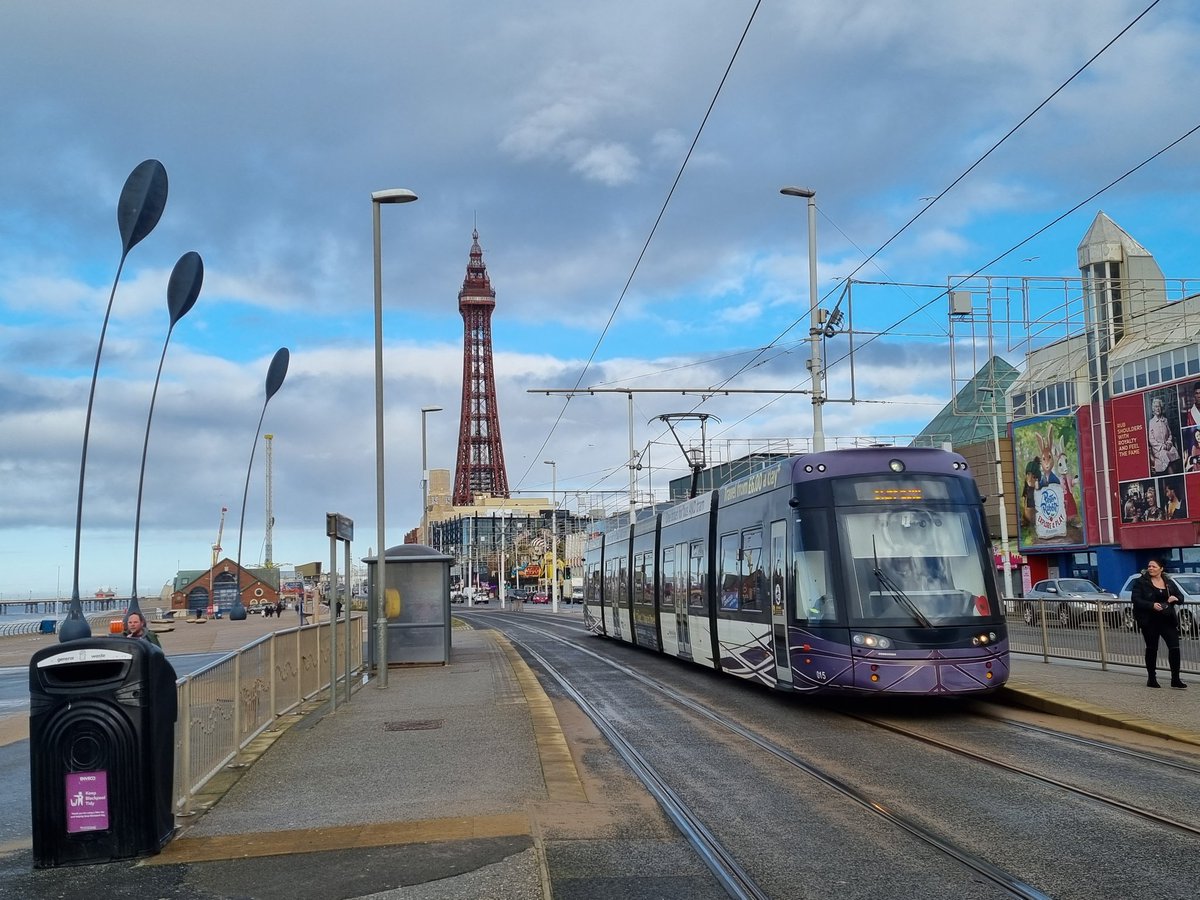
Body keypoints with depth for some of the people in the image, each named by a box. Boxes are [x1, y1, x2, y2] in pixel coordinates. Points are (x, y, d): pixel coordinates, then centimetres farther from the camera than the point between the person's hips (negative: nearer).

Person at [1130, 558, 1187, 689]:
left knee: (1174, 647, -6)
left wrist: (1176, 598, -7)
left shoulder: (1169, 582, 11)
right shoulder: (1141, 582, -2)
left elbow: (1181, 597, 17)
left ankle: (1175, 679, -1)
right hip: (1150, 621, -3)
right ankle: (1151, 679, 17)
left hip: (1167, 620, 3)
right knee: (1152, 649, 6)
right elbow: (1136, 600, -10)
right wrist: (1152, 605, -25)